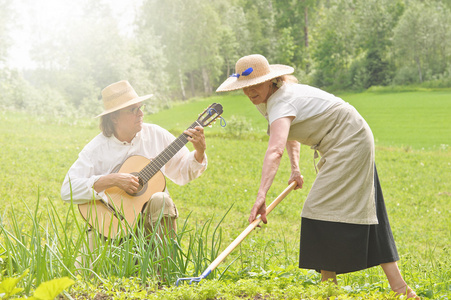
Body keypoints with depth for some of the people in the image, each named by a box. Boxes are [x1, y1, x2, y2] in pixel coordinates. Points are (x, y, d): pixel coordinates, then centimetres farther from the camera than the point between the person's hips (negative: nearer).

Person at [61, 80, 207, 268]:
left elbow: (183, 173, 9)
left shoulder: (155, 135, 1)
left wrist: (199, 152, -12)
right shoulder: (97, 149, -9)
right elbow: (67, 191, -19)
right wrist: (112, 180, -28)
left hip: (149, 218, 2)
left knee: (160, 200, -31)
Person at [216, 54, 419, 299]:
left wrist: (261, 196, -53)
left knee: (324, 209, -13)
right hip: (339, 145, 11)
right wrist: (295, 167, 10)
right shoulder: (267, 99, 3)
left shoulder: (282, 102, -27)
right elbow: (289, 133, 23)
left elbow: (274, 151, -44)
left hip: (349, 141, -11)